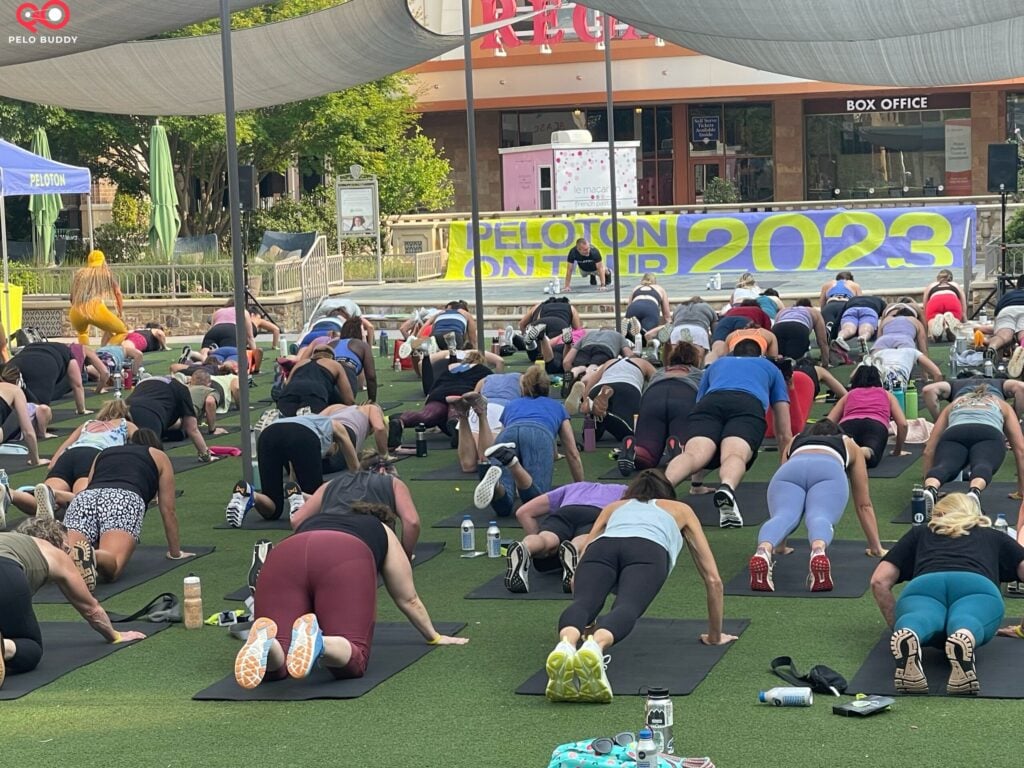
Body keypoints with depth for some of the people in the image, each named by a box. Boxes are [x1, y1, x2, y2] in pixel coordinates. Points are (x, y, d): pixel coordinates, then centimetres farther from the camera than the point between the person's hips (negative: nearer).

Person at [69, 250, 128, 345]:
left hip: (76, 313, 4)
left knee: (82, 333, 36)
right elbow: (118, 293, 25)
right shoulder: (106, 273, 22)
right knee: (123, 332, 11)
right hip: (96, 309, -4)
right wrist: (120, 313, 39)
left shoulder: (79, 273, 26)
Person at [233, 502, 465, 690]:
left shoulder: (312, 523, 45)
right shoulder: (382, 532, 39)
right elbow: (408, 599, 42)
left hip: (284, 557, 3)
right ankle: (317, 642, -37)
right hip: (345, 562, -3)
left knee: (273, 665, -3)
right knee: (351, 659, -5)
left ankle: (265, 641, -37)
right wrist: (434, 637, 57)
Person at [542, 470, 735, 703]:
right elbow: (713, 579, 39)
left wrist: (588, 624, 56)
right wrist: (715, 635, 49)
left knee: (584, 602, -26)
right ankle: (595, 646, -65)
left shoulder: (613, 508, 45)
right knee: (626, 608, -29)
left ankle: (566, 644, -63)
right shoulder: (681, 510, 41)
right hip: (648, 550, -2)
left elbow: (579, 576, 42)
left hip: (602, 547, 2)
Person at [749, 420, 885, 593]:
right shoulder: (850, 446, 43)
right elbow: (863, 504, 44)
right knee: (820, 518, -26)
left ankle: (763, 551, -59)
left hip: (790, 470, 1)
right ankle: (818, 551, -62)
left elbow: (782, 502, 49)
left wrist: (780, 545, 57)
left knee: (782, 516, -24)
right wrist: (876, 547, 50)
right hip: (829, 470, -1)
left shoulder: (795, 441, 47)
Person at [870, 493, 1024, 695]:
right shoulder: (993, 536, 39)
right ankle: (964, 640, -65)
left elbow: (879, 581, 26)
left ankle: (905, 635, -64)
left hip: (923, 586, 0)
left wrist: (896, 625, 37)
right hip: (978, 587, 0)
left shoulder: (920, 534, 38)